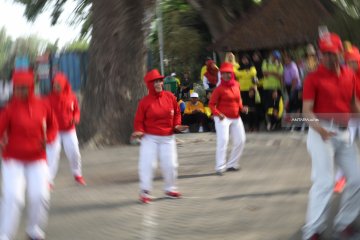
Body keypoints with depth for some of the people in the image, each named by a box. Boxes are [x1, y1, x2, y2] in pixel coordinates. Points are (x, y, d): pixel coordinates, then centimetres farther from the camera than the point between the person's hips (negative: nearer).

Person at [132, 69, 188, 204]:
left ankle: (170, 189, 25)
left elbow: (177, 113, 11)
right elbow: (139, 120, -4)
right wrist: (139, 131, -21)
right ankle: (145, 192, 2)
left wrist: (177, 125, -4)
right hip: (150, 138, -3)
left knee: (170, 164, 6)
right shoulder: (145, 101, -9)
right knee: (147, 164, -8)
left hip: (168, 138, 3)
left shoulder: (169, 97, 0)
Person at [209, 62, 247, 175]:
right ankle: (220, 167, -13)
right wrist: (218, 114, -25)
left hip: (236, 118, 7)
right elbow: (212, 104, -10)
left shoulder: (236, 85, 5)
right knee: (222, 141, -15)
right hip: (223, 118, -7)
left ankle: (232, 164, 21)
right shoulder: (219, 89, -12)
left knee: (240, 141, 9)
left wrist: (241, 108, 2)